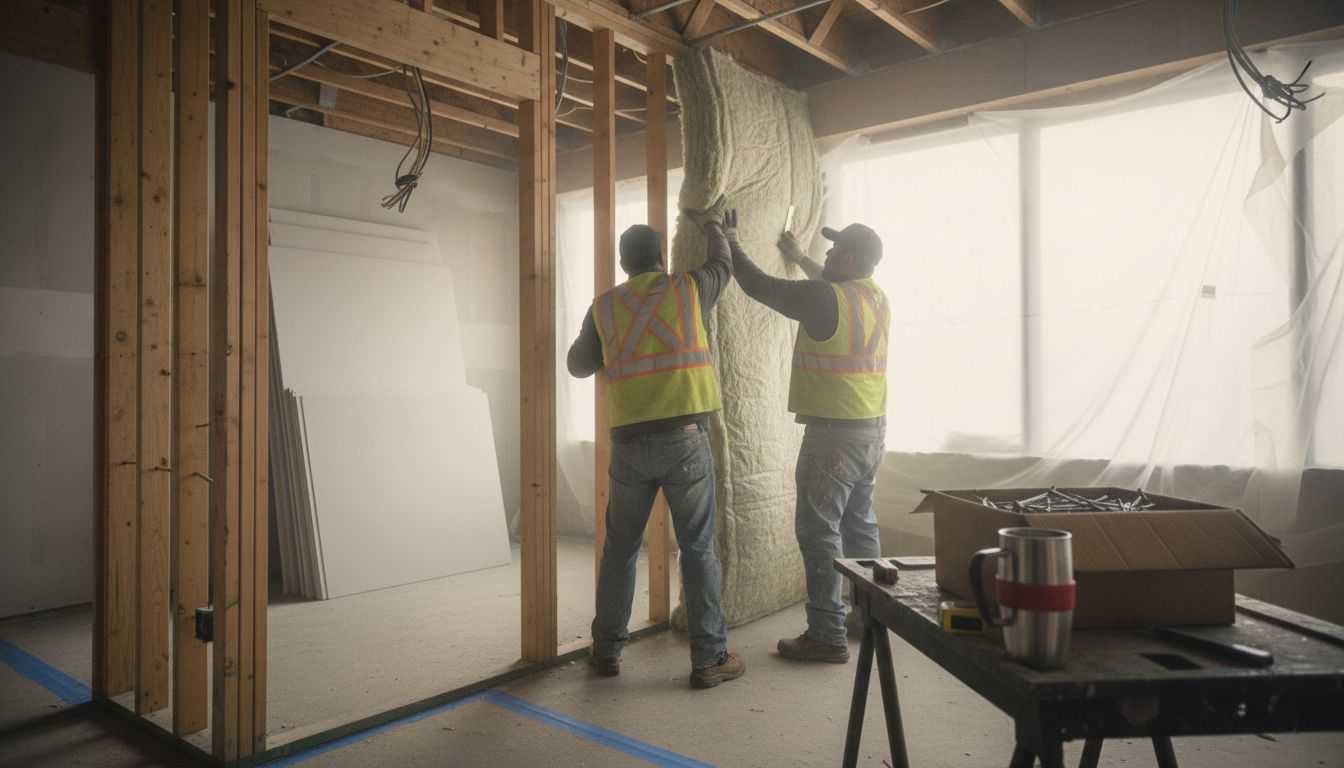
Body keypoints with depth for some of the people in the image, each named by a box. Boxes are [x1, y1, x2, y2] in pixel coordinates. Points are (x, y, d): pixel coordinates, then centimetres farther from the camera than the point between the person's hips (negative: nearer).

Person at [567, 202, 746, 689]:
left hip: (629, 444, 2)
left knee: (620, 548, 15)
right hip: (685, 438, -2)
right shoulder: (688, 289, 5)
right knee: (698, 549, 6)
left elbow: (578, 365, 18)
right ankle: (709, 658, 12)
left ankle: (606, 651, 24)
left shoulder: (604, 307, 8)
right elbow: (723, 265, 26)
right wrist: (713, 225, 45)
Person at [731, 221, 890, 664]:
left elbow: (758, 285, -8)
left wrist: (726, 243, 7)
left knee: (819, 530, -3)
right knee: (860, 523, 19)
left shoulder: (822, 298, -17)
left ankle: (827, 635, 0)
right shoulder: (877, 297, 8)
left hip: (834, 433, -9)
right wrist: (799, 259, 40)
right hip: (874, 429, 9)